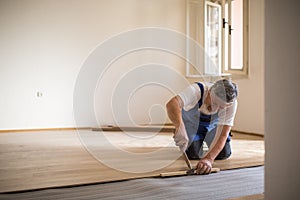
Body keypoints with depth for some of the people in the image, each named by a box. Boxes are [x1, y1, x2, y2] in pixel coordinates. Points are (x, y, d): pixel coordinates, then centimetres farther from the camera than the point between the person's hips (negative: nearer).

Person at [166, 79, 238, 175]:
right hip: (192, 125, -2)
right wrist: (180, 126, -76)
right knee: (193, 154, -14)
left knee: (224, 154, -9)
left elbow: (223, 135, -36)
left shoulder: (232, 103, -33)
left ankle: (207, 140, 24)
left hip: (213, 125, 2)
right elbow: (171, 104, -58)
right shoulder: (196, 90, -41)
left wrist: (209, 159, -50)